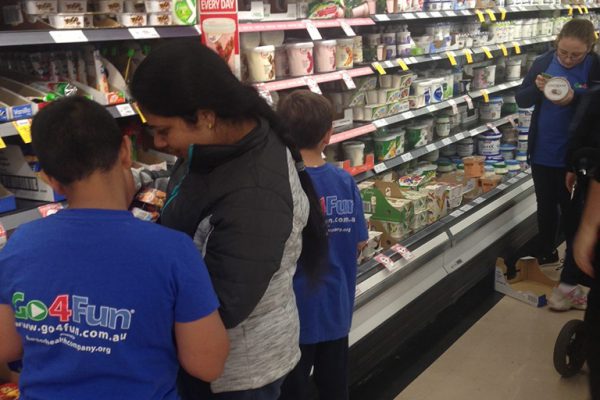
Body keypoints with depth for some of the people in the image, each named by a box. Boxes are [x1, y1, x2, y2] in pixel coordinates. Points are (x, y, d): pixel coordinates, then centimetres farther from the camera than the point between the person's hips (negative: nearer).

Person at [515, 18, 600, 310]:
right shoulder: (544, 62, -4)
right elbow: (521, 100, 1)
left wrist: (576, 98, -28)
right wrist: (536, 88, -20)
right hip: (543, 152, 3)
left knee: (573, 214, 5)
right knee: (546, 207, 18)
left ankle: (570, 282, 13)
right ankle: (546, 255, 40)